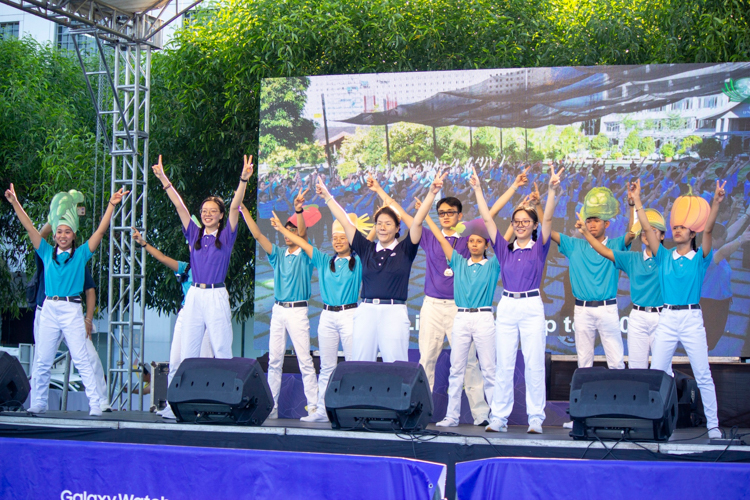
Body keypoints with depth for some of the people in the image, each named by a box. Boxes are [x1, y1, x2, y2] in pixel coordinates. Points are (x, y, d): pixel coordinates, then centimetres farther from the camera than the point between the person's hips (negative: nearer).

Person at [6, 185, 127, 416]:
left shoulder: (81, 254, 7)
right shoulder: (47, 253, 12)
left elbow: (100, 231, 1)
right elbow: (30, 228, 9)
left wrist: (111, 206, -6)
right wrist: (15, 203, 5)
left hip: (72, 310, -3)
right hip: (49, 309, 3)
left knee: (81, 359, -8)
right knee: (42, 360, 4)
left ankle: (94, 404, -9)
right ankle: (39, 402, 14)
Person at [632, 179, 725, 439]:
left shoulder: (699, 258, 4)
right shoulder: (664, 257, 11)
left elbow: (708, 230, -9)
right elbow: (647, 229, 7)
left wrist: (716, 202, -22)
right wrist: (637, 200, 2)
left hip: (692, 319, -3)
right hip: (667, 318, 3)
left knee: (703, 375, -3)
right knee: (656, 374, 1)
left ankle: (713, 425, 0)